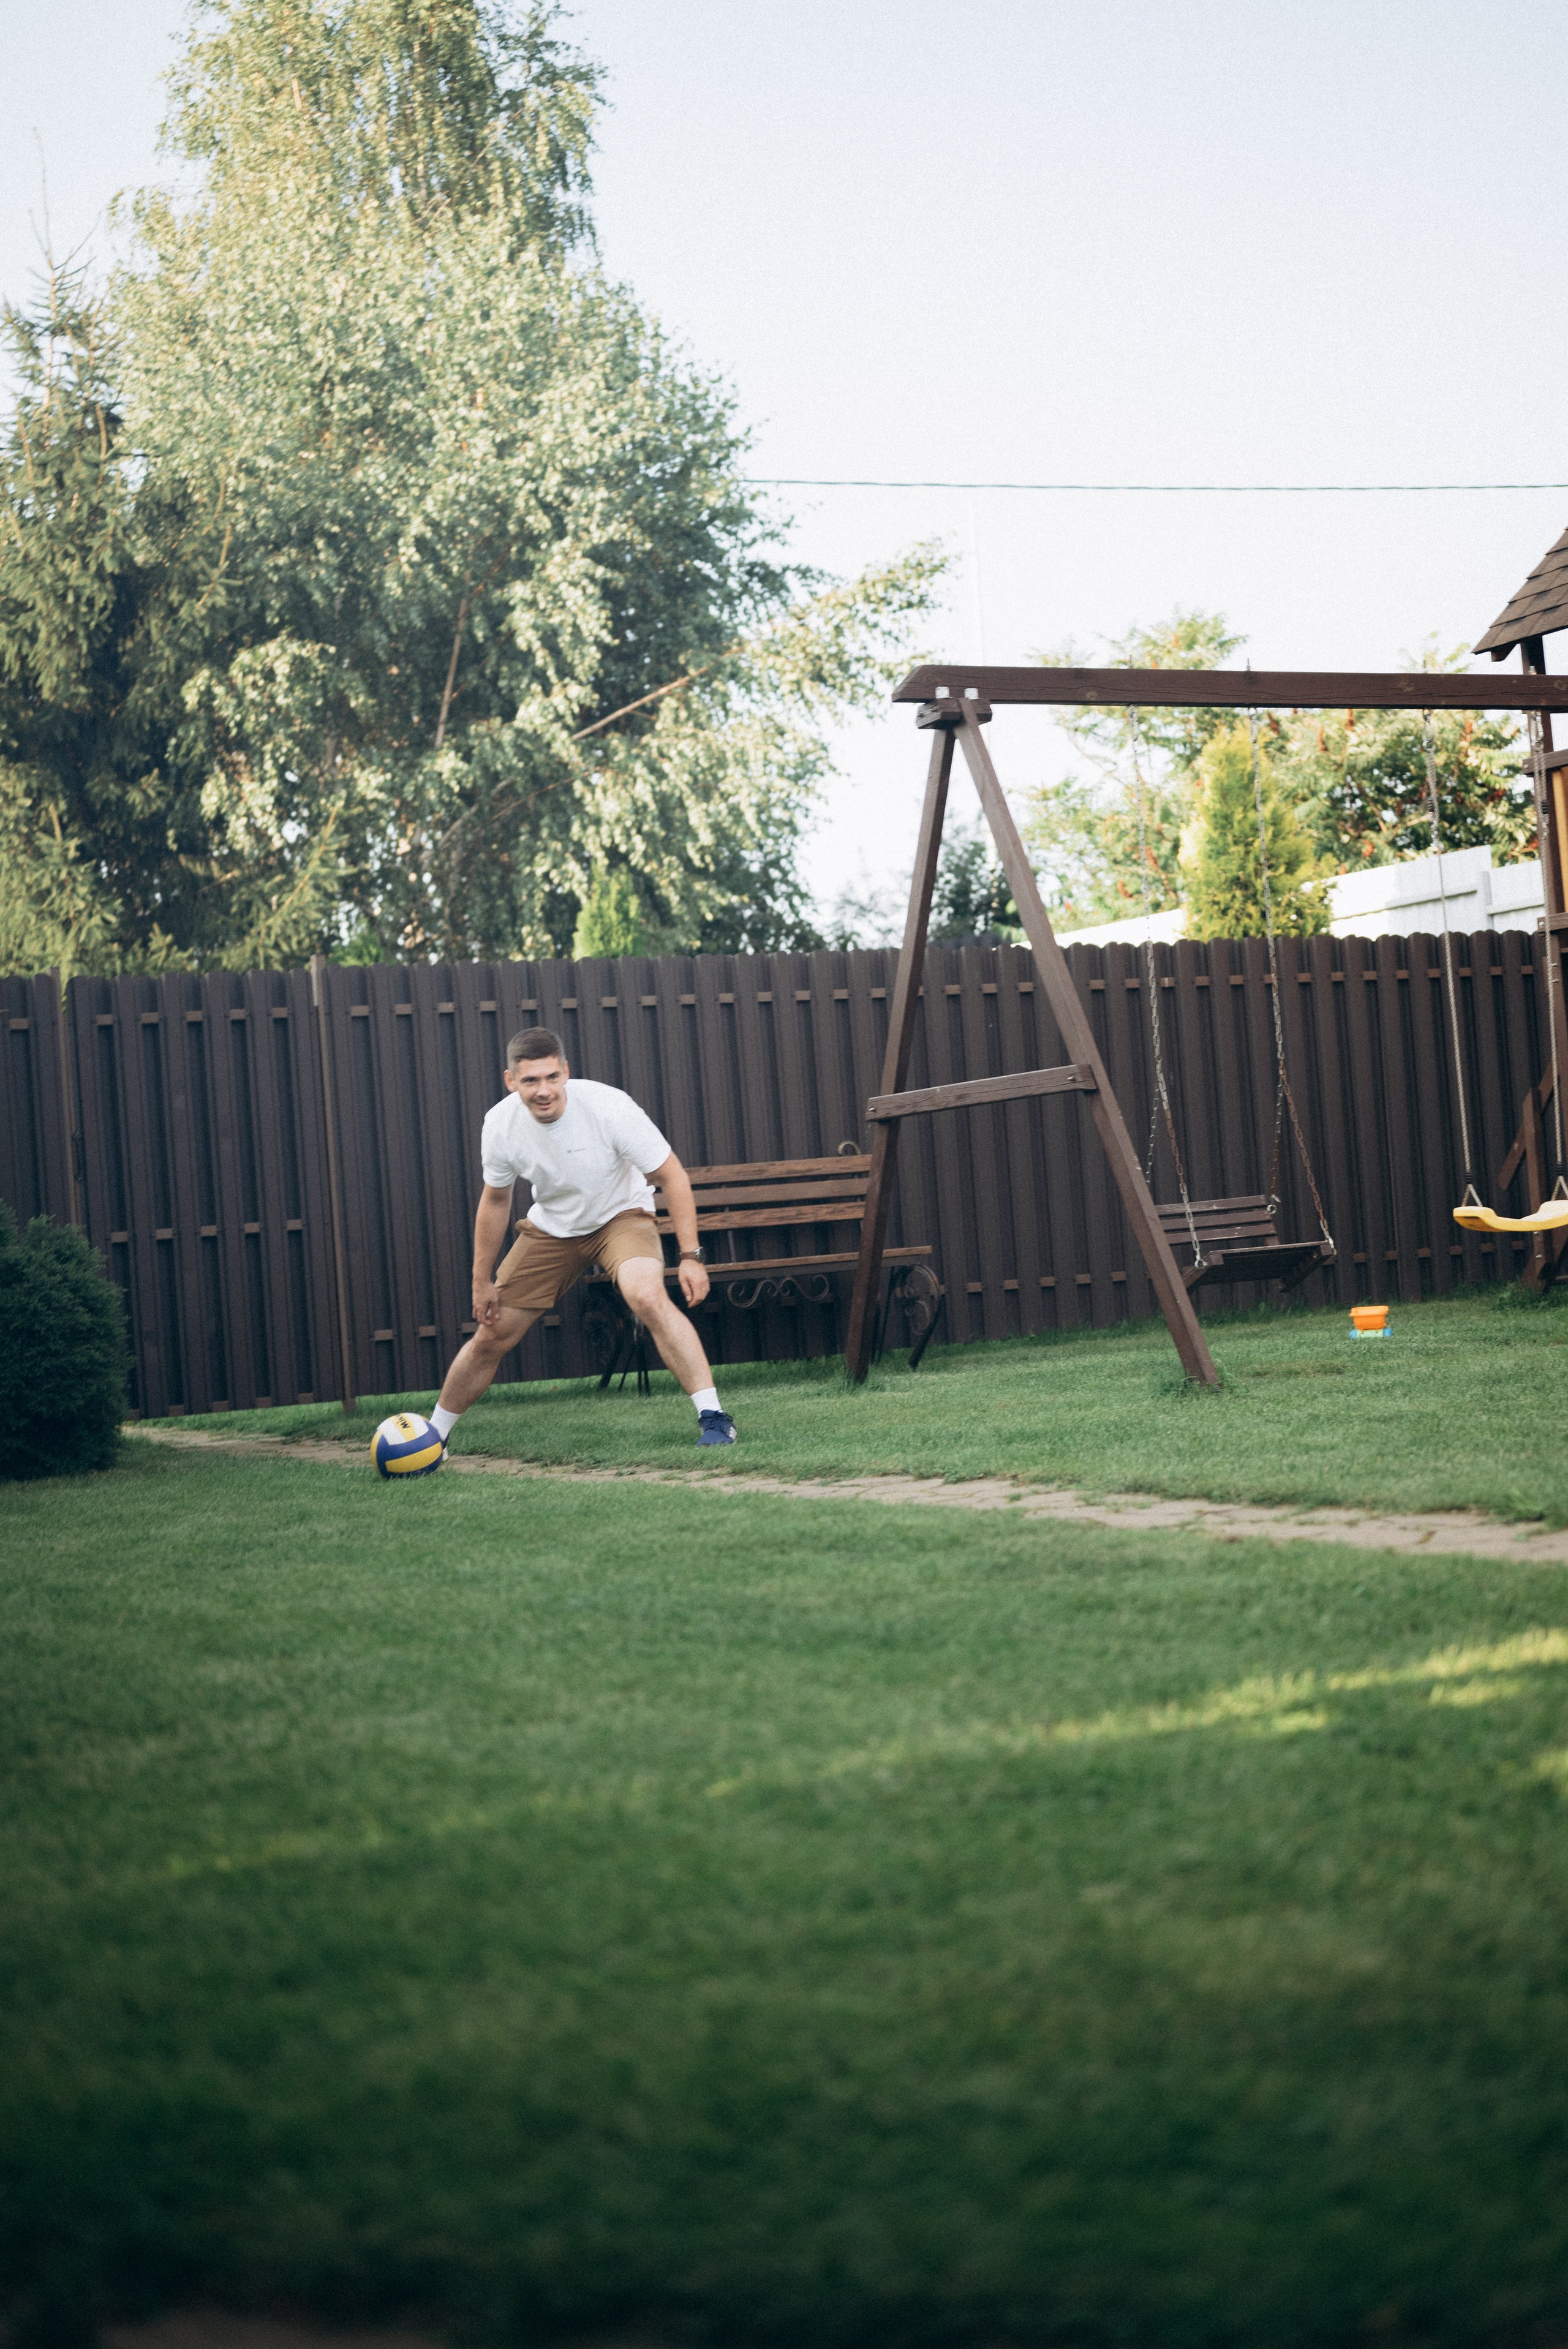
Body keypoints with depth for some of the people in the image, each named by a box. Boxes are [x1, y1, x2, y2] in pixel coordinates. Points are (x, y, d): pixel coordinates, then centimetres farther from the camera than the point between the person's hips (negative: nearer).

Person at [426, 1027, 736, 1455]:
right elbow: (495, 1199, 2)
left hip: (621, 1216, -3)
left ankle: (713, 1417, -29)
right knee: (491, 1337, 3)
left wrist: (691, 1257, -25)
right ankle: (434, 1435, 25)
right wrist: (482, 1280, 5)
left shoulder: (608, 1107, -29)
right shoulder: (501, 1125, -18)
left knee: (648, 1296, -34)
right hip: (551, 1225, 4)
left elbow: (673, 1177, -20)